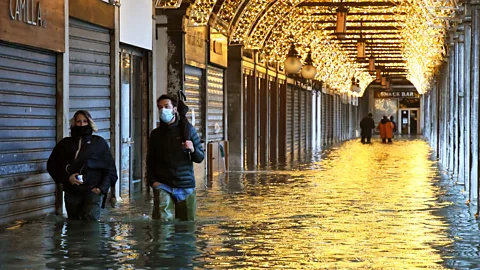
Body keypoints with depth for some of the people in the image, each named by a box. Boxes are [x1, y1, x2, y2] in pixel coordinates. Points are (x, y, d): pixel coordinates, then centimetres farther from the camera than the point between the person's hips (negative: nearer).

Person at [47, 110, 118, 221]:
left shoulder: (99, 143, 7)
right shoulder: (65, 144, 10)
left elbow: (109, 168, 8)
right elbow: (52, 165, 10)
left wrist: (102, 187, -5)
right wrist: (67, 178, -6)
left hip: (92, 190, -2)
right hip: (72, 191, 3)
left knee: (90, 220, -21)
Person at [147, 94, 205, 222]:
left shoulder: (188, 130, 5)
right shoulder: (156, 134, 10)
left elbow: (200, 158, 6)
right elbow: (150, 161, 16)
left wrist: (193, 150, -16)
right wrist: (152, 181, 0)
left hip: (186, 186, 0)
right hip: (163, 185, 0)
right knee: (163, 221, -15)